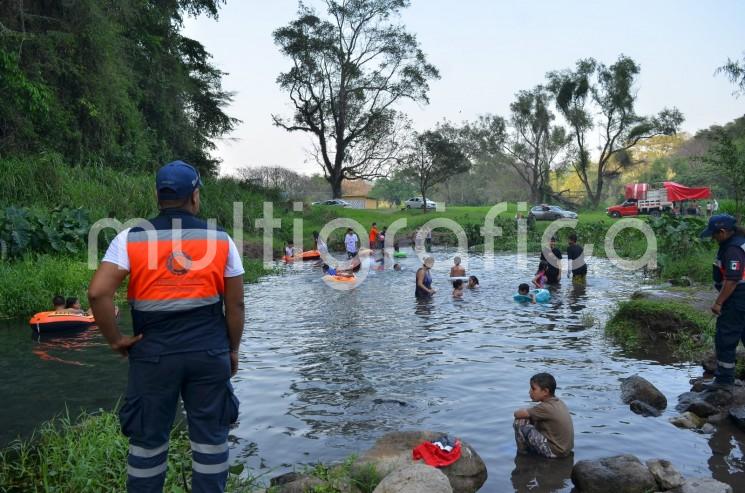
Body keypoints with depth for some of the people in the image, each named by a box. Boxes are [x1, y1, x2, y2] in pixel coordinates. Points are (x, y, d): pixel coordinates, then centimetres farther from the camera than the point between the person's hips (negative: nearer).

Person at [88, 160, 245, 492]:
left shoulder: (130, 238, -3)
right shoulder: (221, 239, -1)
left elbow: (98, 292, -13)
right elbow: (235, 304, 0)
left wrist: (115, 339, 0)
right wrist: (233, 349, 12)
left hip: (153, 353, 0)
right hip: (209, 352, 0)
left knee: (148, 437, 15)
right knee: (210, 435, 12)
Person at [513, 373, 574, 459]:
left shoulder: (545, 407, -21)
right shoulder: (558, 402, 3)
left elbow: (517, 414, -18)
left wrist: (524, 412, 2)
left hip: (554, 451, -9)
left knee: (520, 422, -12)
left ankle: (522, 453, 8)